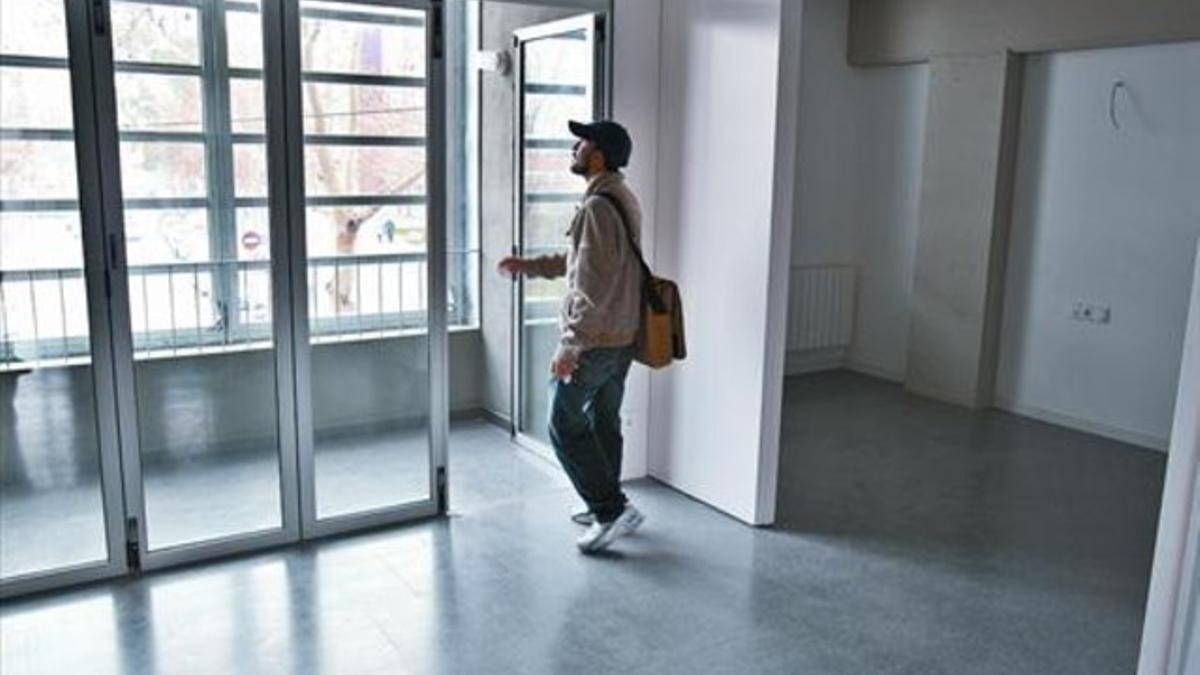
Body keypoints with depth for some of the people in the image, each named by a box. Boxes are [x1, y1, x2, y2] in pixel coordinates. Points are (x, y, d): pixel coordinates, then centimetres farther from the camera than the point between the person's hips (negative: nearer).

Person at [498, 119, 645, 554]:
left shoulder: (598, 207, -20)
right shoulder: (623, 200, 11)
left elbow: (593, 288, -25)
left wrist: (569, 346, -21)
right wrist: (527, 265, 24)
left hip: (595, 340, -10)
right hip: (623, 338, 10)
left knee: (565, 427, 2)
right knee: (604, 422, 18)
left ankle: (613, 509, 3)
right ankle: (604, 507, 30)